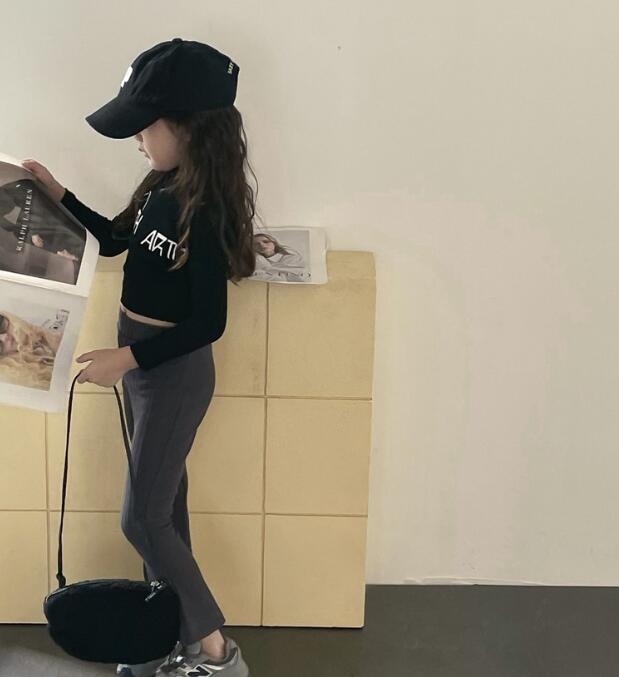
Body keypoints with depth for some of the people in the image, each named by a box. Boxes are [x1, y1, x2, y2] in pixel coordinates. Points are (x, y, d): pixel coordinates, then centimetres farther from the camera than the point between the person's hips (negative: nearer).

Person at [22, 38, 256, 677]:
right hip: (140, 362, 9)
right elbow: (112, 239, 20)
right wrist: (57, 192, 12)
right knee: (163, 504, 17)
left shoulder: (206, 211, -24)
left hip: (175, 373, -9)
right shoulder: (162, 188, 1)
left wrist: (125, 358, -23)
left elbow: (209, 322, -23)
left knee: (142, 519, 0)